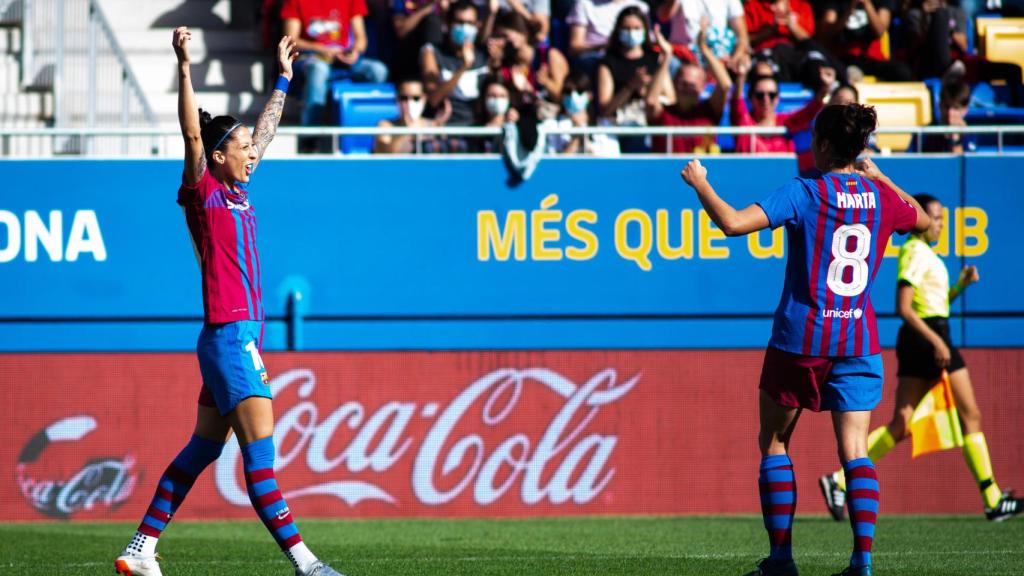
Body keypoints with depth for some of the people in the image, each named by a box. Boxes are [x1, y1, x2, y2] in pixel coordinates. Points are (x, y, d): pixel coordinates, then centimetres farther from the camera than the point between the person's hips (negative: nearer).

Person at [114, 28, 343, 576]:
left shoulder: (236, 192, 15)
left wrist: (283, 78, 34)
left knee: (203, 449, 12)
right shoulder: (204, 192, -6)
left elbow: (264, 133, 28)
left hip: (244, 335, 9)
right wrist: (184, 67, -28)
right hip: (228, 335, -9)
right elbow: (192, 132, -19)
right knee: (259, 453, -11)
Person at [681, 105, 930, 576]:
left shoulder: (805, 193, -11)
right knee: (855, 450, 1)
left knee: (773, 443, 12)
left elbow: (733, 223, -21)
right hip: (859, 339, 3)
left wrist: (699, 184, -5)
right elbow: (925, 222, 26)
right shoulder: (881, 198, 3)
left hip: (800, 338, -3)